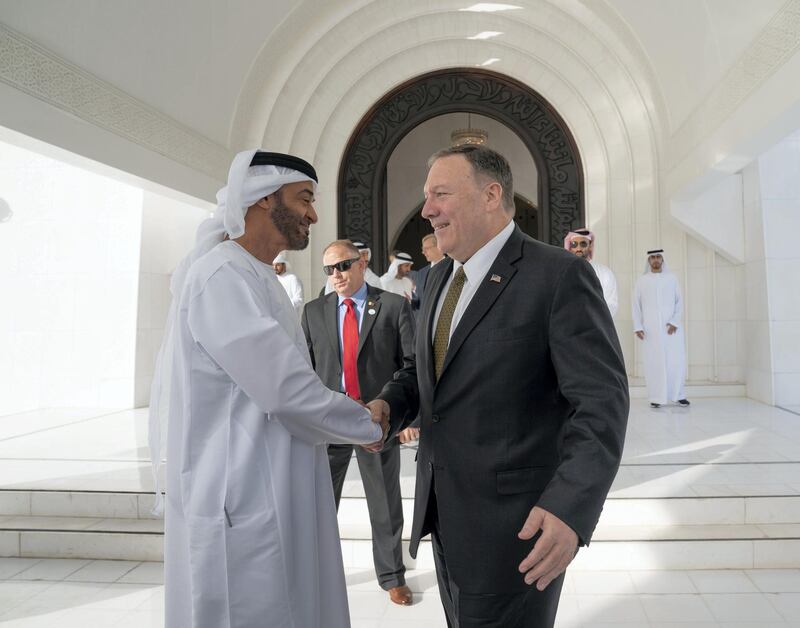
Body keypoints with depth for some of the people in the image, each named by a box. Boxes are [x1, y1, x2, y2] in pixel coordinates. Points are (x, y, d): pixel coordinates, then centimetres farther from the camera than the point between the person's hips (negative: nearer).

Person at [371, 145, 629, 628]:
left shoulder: (559, 275, -15)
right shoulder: (440, 277, 9)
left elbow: (601, 401, -19)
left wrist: (571, 507, -32)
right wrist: (387, 403, -2)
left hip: (514, 519, -7)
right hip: (442, 509, 8)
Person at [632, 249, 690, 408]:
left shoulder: (672, 278, 8)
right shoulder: (641, 281, 7)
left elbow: (679, 302, 5)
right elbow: (636, 305, 5)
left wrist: (675, 322, -7)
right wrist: (637, 327, -3)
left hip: (671, 327, 1)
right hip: (651, 329, -1)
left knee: (676, 360, -2)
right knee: (654, 362, -2)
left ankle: (679, 394, 10)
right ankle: (656, 398, 2)